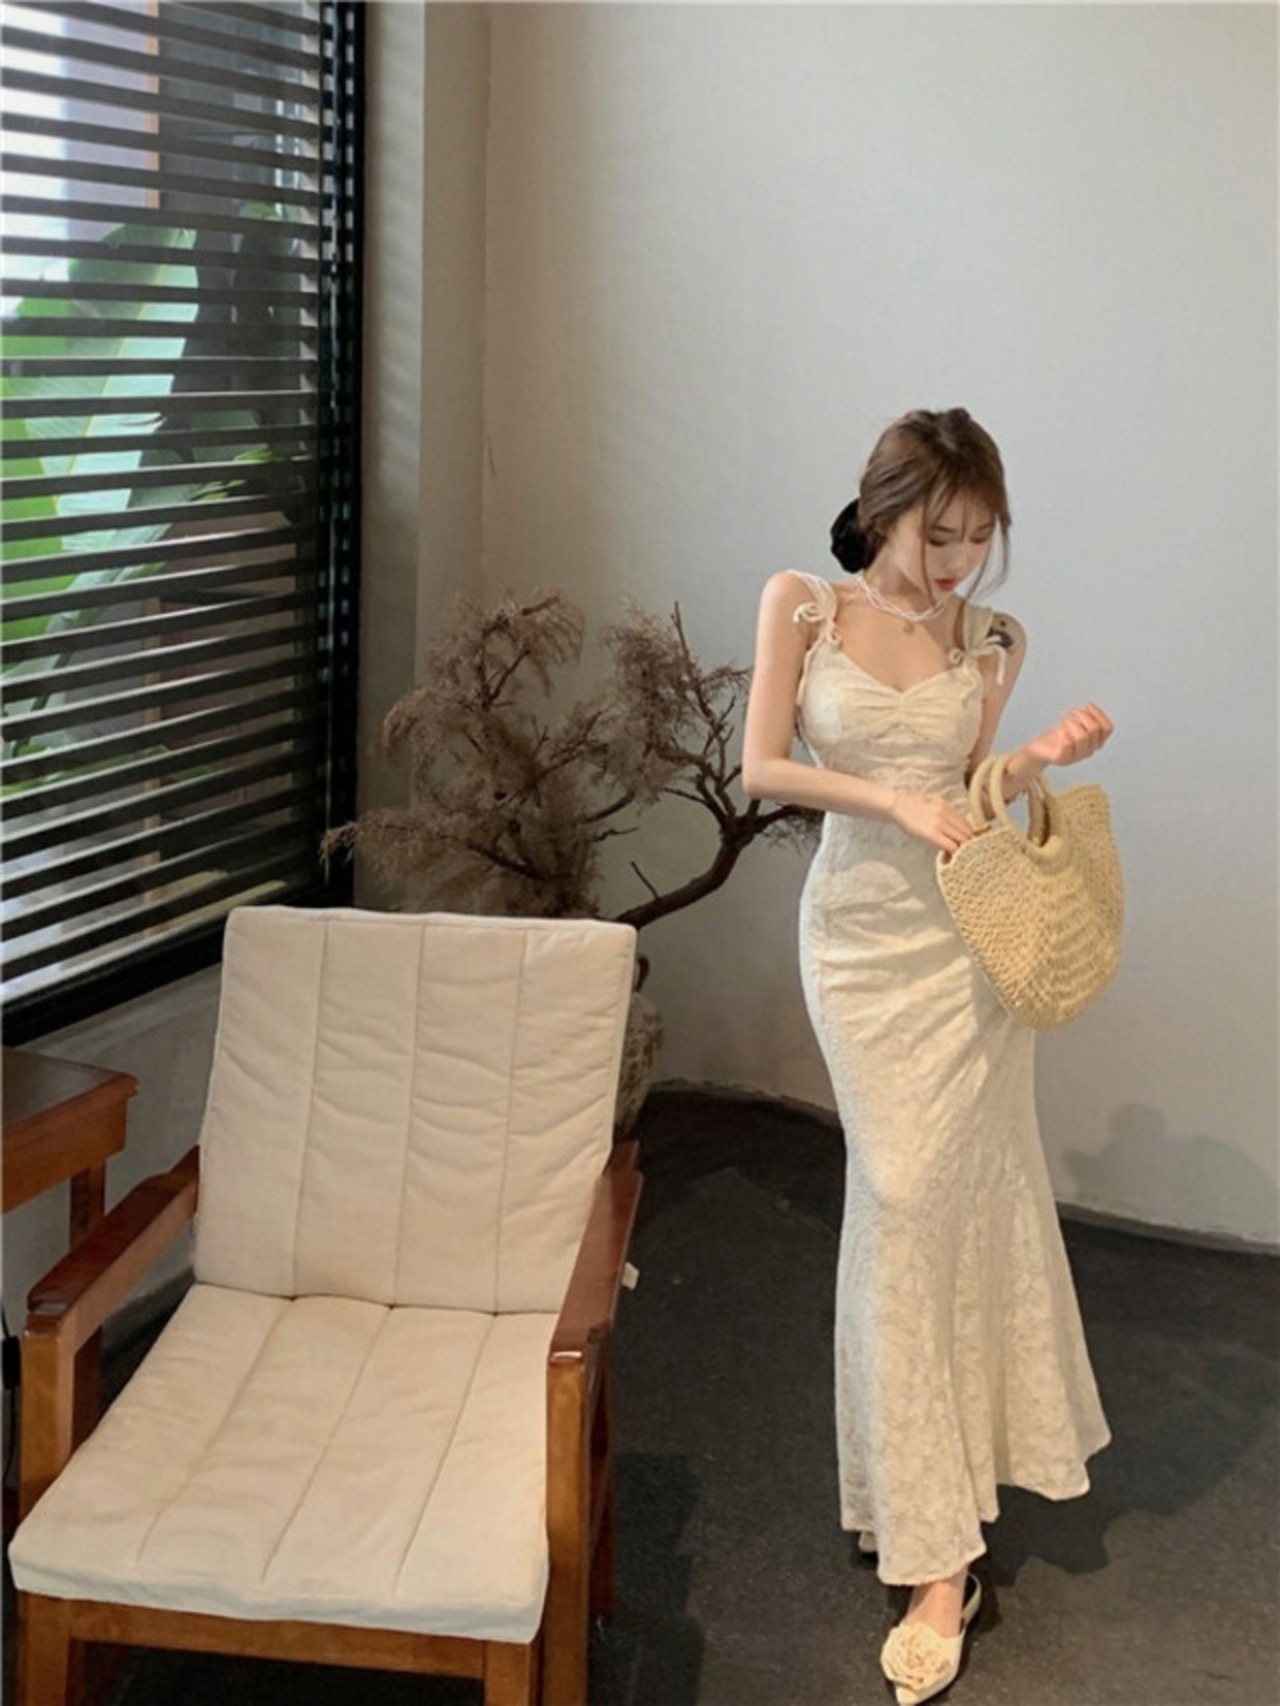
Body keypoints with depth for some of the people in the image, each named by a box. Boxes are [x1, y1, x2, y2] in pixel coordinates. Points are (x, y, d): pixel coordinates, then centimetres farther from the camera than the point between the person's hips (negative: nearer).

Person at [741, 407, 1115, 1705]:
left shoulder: (987, 640, 4)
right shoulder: (803, 606, -1)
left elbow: (966, 786, 8)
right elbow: (762, 768, -5)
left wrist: (1042, 759, -10)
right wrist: (894, 801, -16)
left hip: (966, 939, 1)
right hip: (859, 932, -1)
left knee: (953, 1195, 1)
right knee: (906, 1195, 1)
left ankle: (931, 1541, 13)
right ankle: (940, 1544, 11)